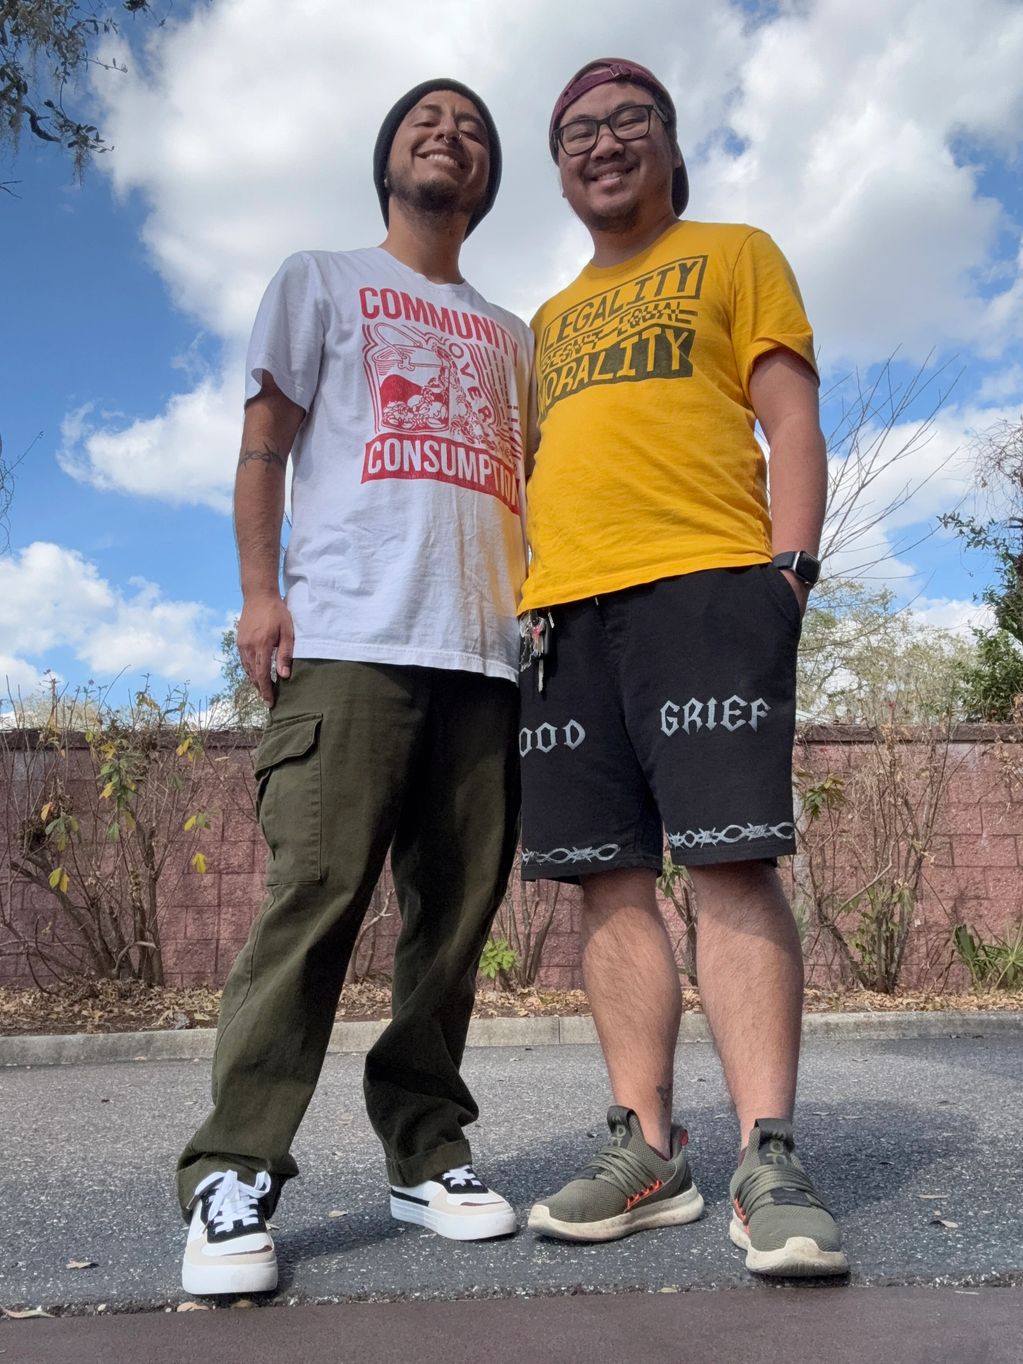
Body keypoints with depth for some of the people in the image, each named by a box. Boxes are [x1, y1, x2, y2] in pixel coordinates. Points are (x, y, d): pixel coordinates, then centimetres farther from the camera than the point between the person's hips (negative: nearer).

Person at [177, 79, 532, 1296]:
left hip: (487, 651, 4)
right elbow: (263, 447, 10)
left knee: (457, 912, 0)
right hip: (350, 636, -4)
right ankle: (233, 1177, -6)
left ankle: (426, 1153, 10)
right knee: (314, 894, -13)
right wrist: (258, 590, -4)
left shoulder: (511, 337, 29)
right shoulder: (321, 280, 19)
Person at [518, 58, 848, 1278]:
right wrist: (528, 598, 12)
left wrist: (790, 566, -8)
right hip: (563, 607, 5)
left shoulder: (734, 256, 17)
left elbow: (791, 421, 7)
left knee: (731, 865, -13)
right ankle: (647, 1153, 6)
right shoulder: (549, 321, 29)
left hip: (704, 584, -4)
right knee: (611, 882, 0)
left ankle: (769, 1164, -9)